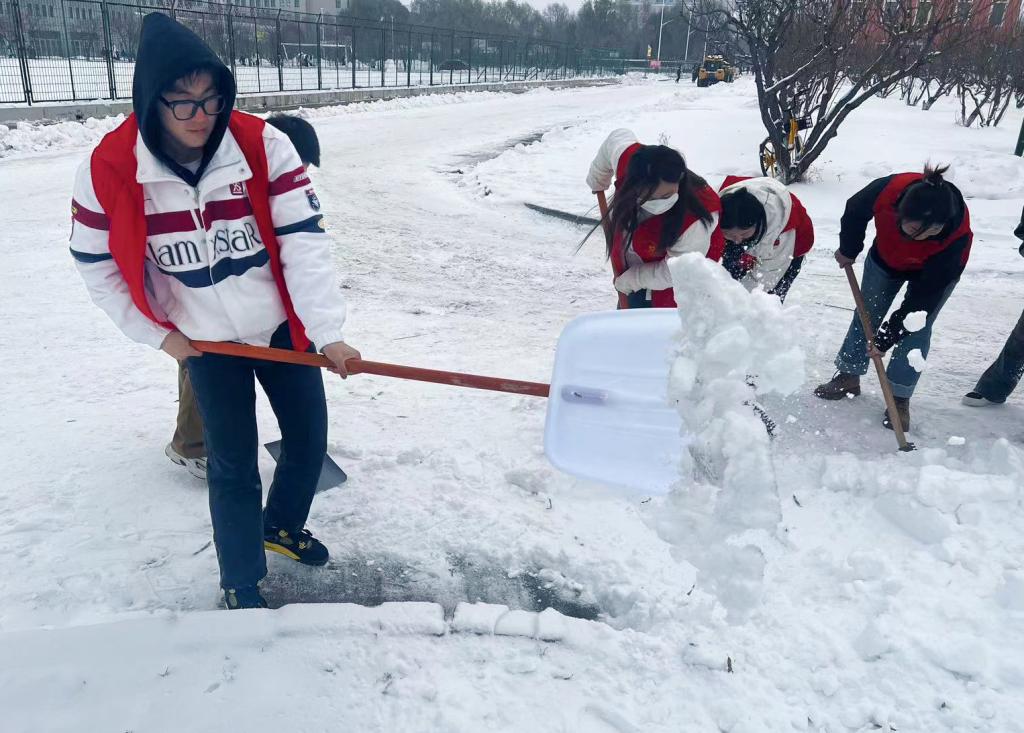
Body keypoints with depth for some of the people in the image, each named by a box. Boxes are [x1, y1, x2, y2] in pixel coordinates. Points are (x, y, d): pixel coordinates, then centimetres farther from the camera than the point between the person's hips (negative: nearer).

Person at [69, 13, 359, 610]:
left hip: (282, 325, 2)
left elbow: (304, 239, -22)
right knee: (233, 466, 4)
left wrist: (326, 331, -29)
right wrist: (156, 334, -3)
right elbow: (96, 263, -4)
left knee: (310, 440, 12)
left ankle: (282, 526, 43)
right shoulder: (110, 168, -18)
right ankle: (241, 586, 27)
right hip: (206, 341, -1)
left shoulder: (262, 144, -19)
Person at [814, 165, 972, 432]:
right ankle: (848, 376, 23)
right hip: (886, 258, 3)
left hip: (936, 272, -3)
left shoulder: (957, 237, -42)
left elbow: (922, 297, -34)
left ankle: (899, 398, 1)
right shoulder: (887, 190, -40)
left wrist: (886, 338, -32)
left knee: (917, 328, -9)